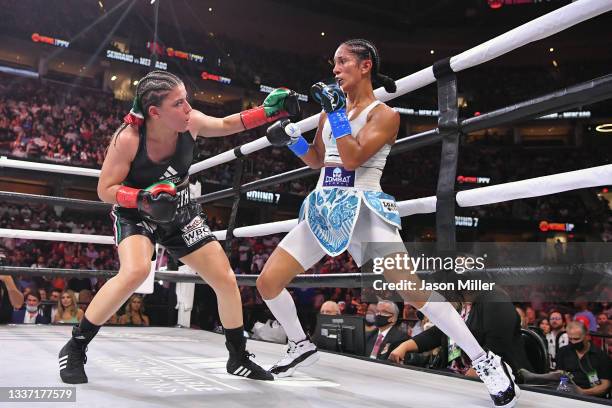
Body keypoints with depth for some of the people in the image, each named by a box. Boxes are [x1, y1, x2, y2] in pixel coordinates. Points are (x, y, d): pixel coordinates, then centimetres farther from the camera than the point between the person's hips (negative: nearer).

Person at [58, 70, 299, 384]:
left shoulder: (190, 123, -18)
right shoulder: (128, 138, -27)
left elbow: (226, 125, 2)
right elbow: (106, 190, -18)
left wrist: (269, 111, -10)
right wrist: (144, 198, -37)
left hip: (181, 215, 5)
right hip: (136, 214, -4)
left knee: (226, 281, 0)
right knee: (135, 272, -35)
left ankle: (239, 358, 21)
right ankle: (75, 347, -14)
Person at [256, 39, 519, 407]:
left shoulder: (384, 114, -3)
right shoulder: (332, 109, 15)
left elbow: (353, 158, -17)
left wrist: (336, 112, -15)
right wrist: (292, 139, 9)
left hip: (363, 209, -6)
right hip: (323, 209, 6)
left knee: (412, 289, -18)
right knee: (267, 282, -1)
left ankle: (486, 361, -3)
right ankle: (302, 347, 22)